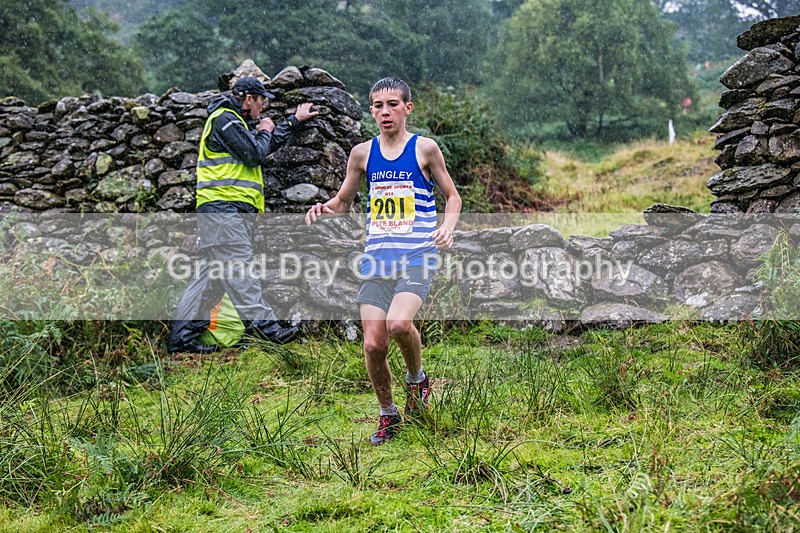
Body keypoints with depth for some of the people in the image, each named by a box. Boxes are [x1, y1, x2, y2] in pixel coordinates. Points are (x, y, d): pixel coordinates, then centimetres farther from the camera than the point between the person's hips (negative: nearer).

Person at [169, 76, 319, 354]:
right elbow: (255, 155, -13)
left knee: (211, 274, 6)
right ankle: (262, 323, -24)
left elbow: (269, 145, 39)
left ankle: (182, 337, 6)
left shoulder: (235, 123, 28)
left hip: (232, 210, 10)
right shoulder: (224, 120, -6)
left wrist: (295, 120, 44)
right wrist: (264, 131, 7)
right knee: (239, 267, -17)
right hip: (224, 207, -10)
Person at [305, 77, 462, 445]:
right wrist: (324, 208, -1)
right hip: (376, 259, 4)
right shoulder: (362, 153, 9)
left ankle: (416, 379, 5)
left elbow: (452, 196, 10)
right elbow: (343, 201, 21)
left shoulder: (425, 148, 1)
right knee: (373, 344, -3)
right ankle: (388, 414, 21)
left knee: (399, 324, -28)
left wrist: (448, 226, -9)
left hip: (417, 258, -3)